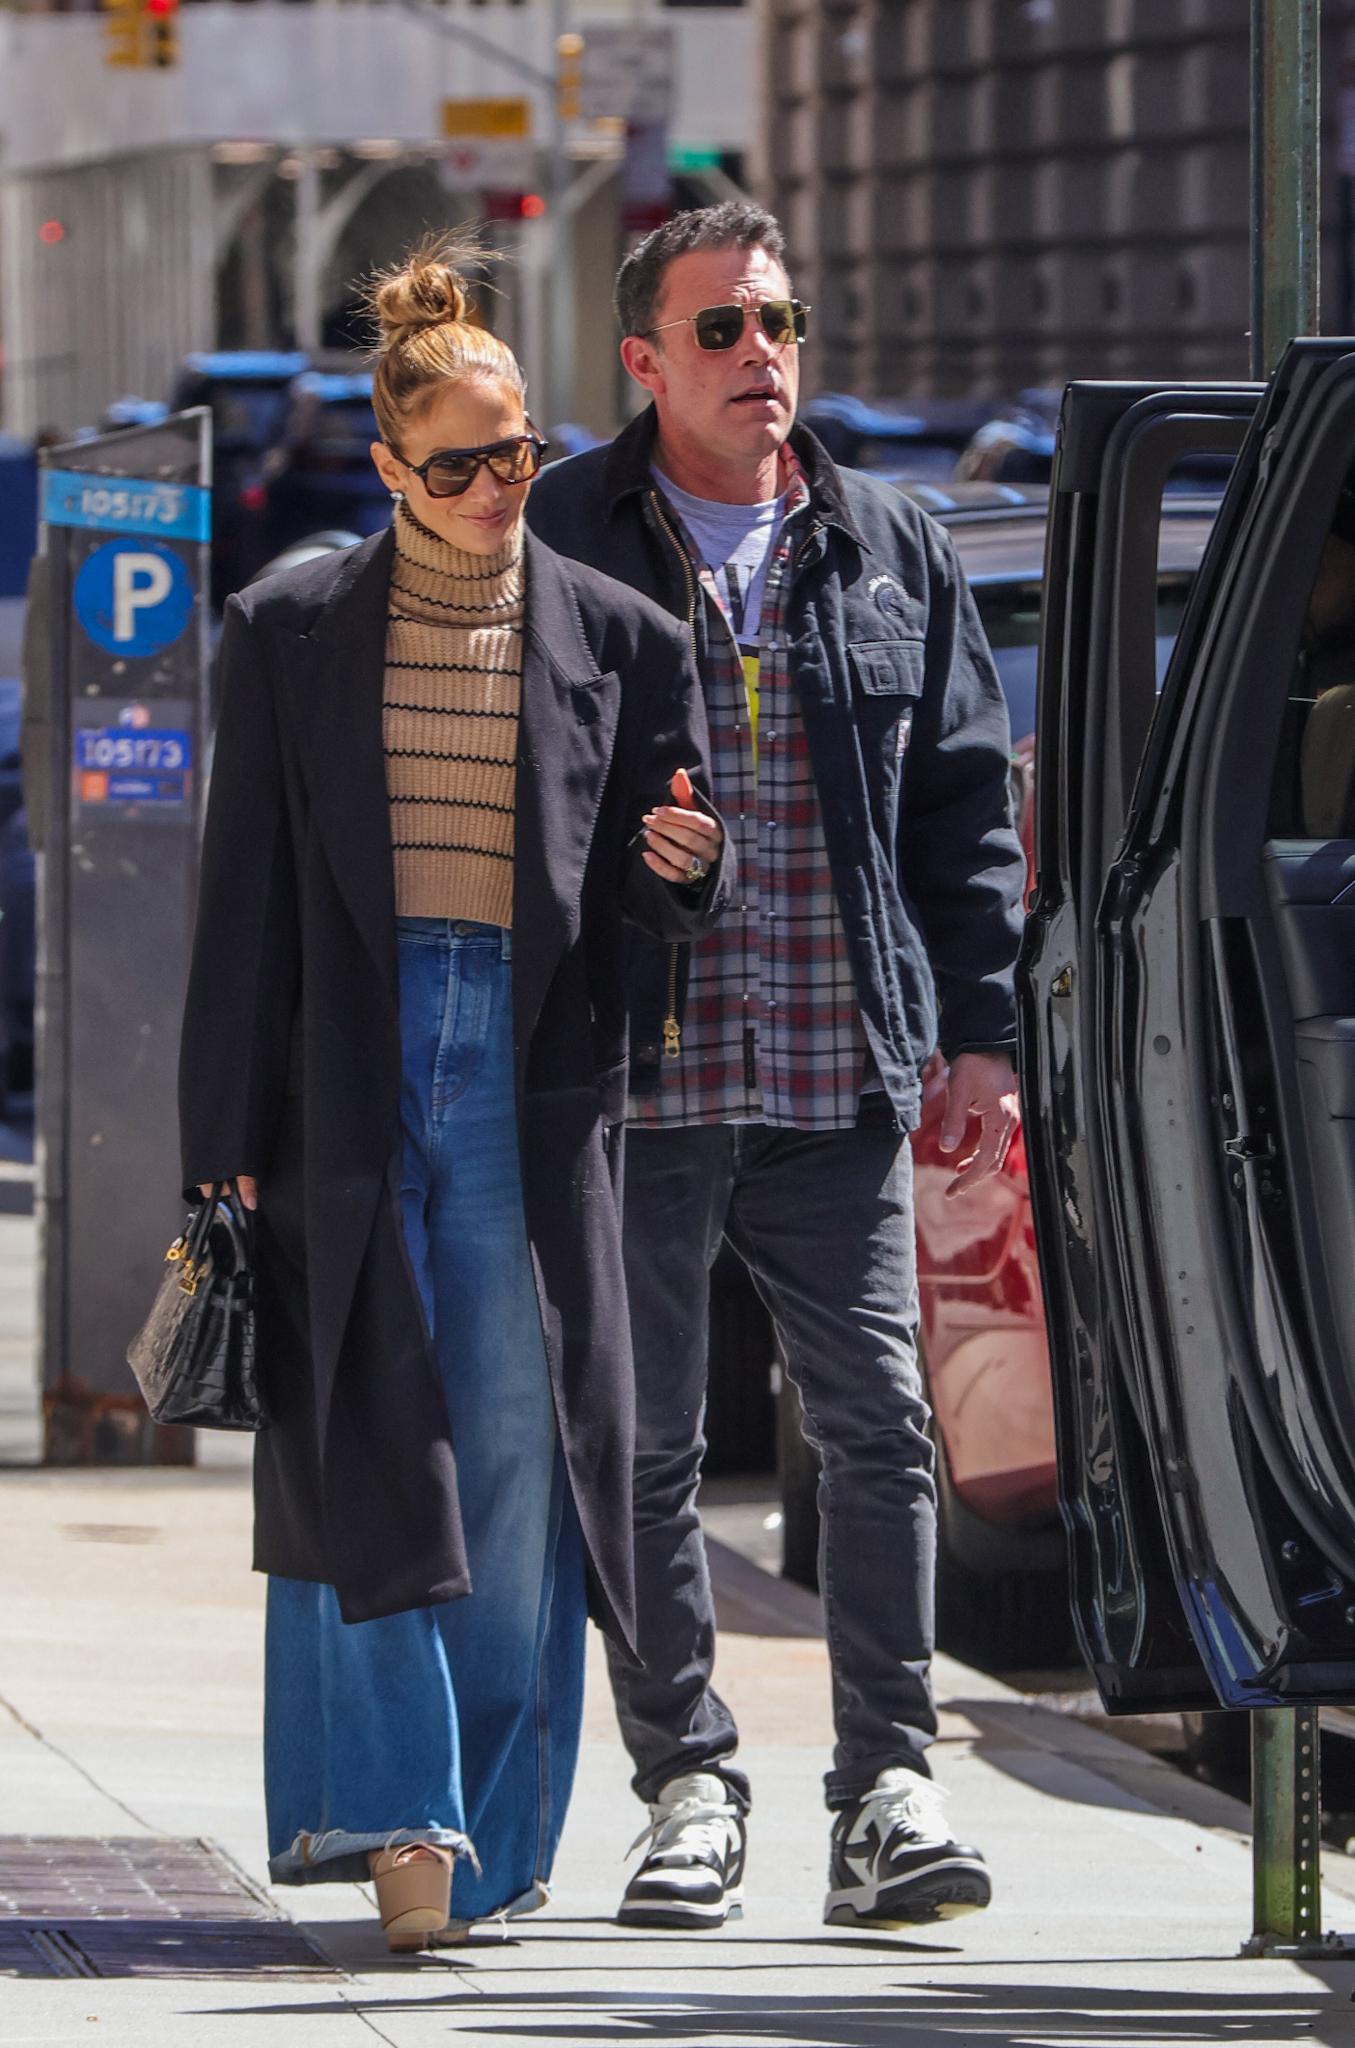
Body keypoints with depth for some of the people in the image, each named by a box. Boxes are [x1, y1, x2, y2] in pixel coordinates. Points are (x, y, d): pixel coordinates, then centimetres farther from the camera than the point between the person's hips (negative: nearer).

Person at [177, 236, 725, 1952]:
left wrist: (679, 864, -12)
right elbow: (247, 896, 6)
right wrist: (227, 1137, 2)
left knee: (516, 1457, -1)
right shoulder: (292, 632, 6)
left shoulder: (618, 640, 8)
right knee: (364, 1451, -8)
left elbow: (657, 902, 13)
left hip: (531, 1086, 1)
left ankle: (491, 1831, 9)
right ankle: (388, 1807, -7)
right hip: (350, 1080, -1)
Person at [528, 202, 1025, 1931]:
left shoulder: (888, 553, 12)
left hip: (839, 1075, 2)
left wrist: (978, 1031, 7)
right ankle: (688, 1782, 11)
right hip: (634, 1074, -2)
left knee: (879, 1426, -3)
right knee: (643, 1443, 2)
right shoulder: (558, 544, 4)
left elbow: (964, 802, 15)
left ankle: (887, 1789, 1)